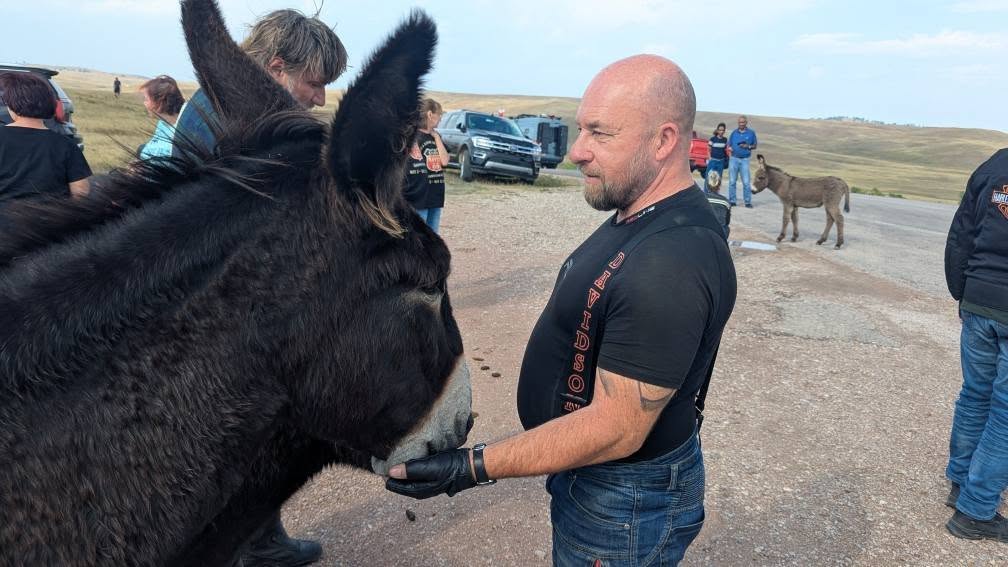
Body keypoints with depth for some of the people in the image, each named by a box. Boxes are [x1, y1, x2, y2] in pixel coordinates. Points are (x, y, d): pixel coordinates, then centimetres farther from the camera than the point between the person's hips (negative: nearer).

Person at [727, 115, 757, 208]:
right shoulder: (734, 132, 9)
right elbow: (728, 145, 13)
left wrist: (748, 146, -10)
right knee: (732, 181, 2)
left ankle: (748, 202, -2)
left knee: (746, 182, -6)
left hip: (745, 159, -2)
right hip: (734, 158, 2)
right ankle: (732, 201, 8)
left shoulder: (751, 133, 5)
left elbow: (755, 146, 10)